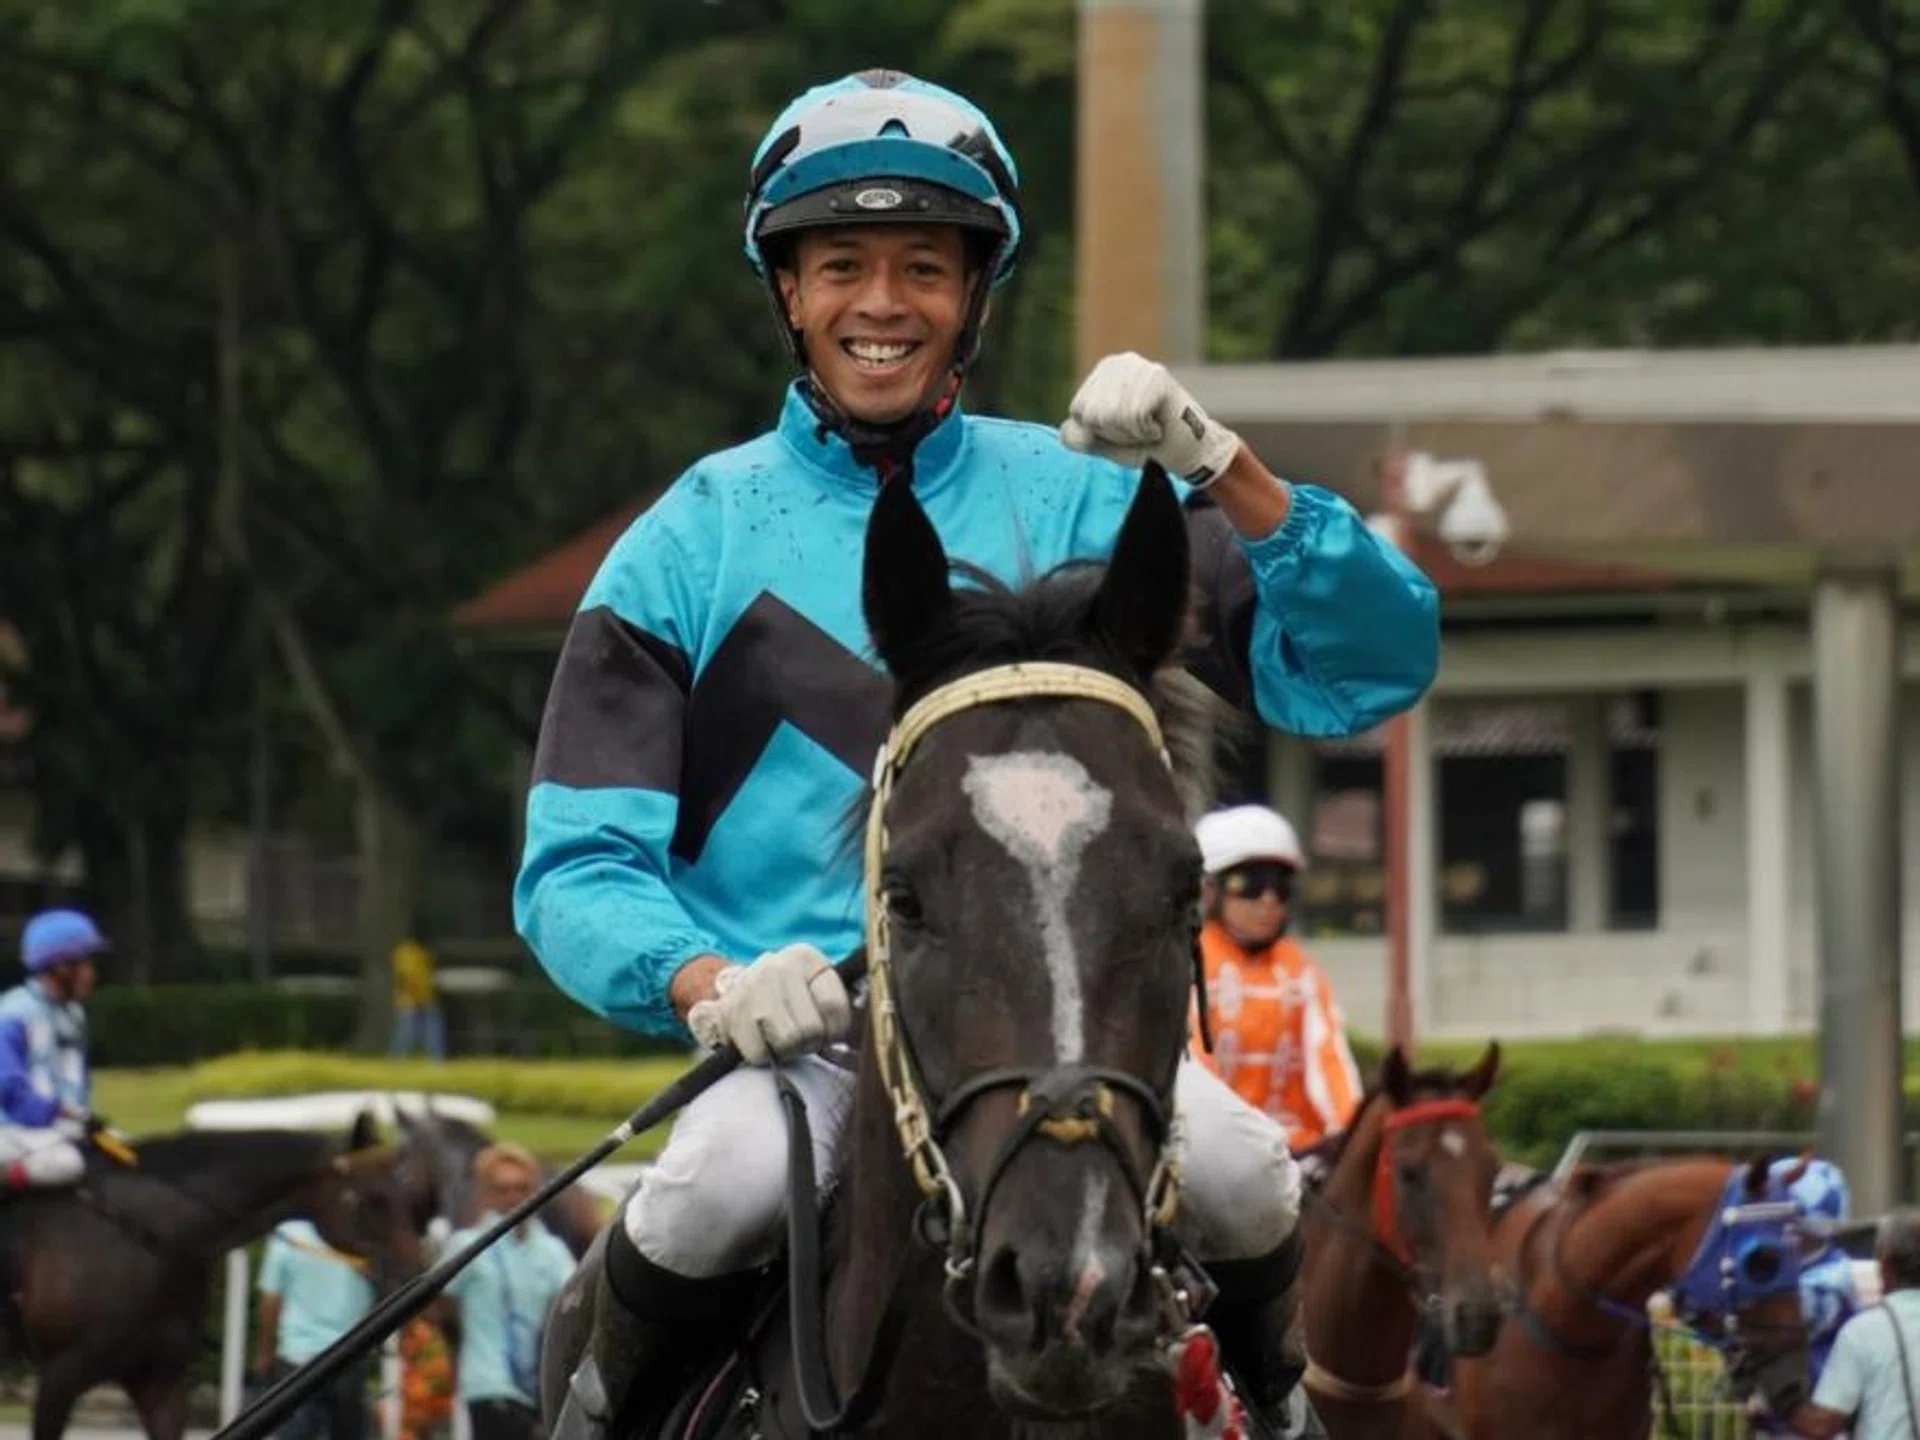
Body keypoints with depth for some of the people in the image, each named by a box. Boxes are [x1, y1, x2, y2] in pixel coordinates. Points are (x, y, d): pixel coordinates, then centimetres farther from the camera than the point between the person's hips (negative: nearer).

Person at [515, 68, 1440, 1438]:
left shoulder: (1078, 507, 9)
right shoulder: (692, 547, 6)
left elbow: (1368, 668, 1)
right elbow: (576, 866, 1)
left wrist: (1221, 471, -14)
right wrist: (711, 986, -20)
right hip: (799, 1043, -1)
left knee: (1235, 1169, -28)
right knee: (727, 1183, -34)